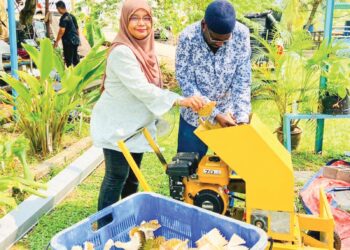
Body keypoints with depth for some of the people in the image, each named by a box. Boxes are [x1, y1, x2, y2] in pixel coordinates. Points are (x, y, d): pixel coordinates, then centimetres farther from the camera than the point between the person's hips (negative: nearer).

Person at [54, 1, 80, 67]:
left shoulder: (64, 18, -13)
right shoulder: (72, 16, 13)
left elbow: (62, 30, -21)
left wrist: (56, 41, -19)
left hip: (68, 41, -8)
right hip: (75, 40, 8)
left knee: (68, 60, -4)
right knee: (75, 58, 14)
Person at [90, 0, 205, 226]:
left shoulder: (146, 47, 4)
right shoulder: (121, 51, -23)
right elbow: (142, 89, -30)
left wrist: (155, 121, 18)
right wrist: (180, 101, -33)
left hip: (136, 125, 8)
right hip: (117, 126, -8)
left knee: (132, 175, 19)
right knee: (117, 176, -2)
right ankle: (105, 226, 12)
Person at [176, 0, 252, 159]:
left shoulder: (241, 34, -17)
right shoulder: (188, 38, -21)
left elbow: (242, 80, -12)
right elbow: (186, 83, -18)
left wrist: (242, 116, -20)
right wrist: (215, 115, -24)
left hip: (229, 114, 1)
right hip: (196, 114, -1)